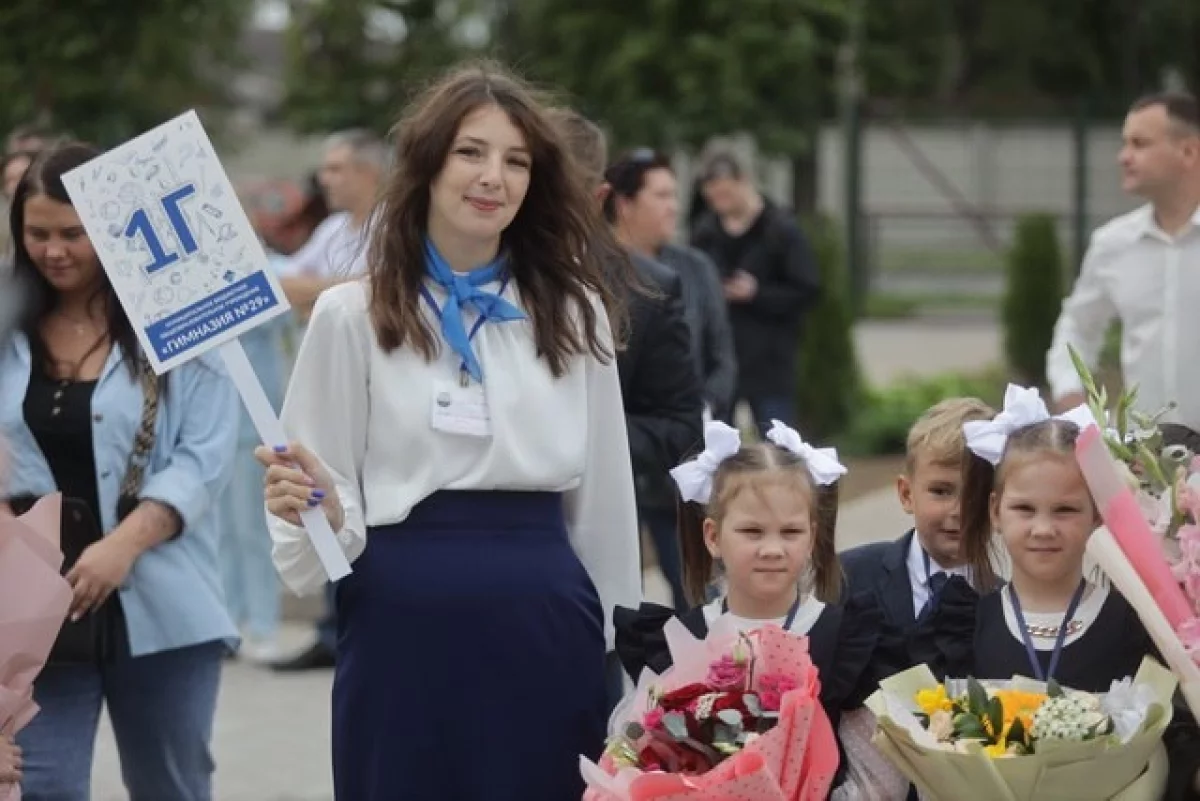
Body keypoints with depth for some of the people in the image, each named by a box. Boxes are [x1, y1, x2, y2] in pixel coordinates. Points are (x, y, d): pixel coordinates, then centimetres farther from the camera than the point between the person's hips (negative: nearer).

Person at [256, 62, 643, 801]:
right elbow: (327, 501, 1)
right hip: (407, 623, -2)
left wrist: (617, 641, 12)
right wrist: (313, 509, -21)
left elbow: (603, 490, 12)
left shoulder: (574, 311, 9)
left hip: (546, 624, 2)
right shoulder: (352, 315, 2)